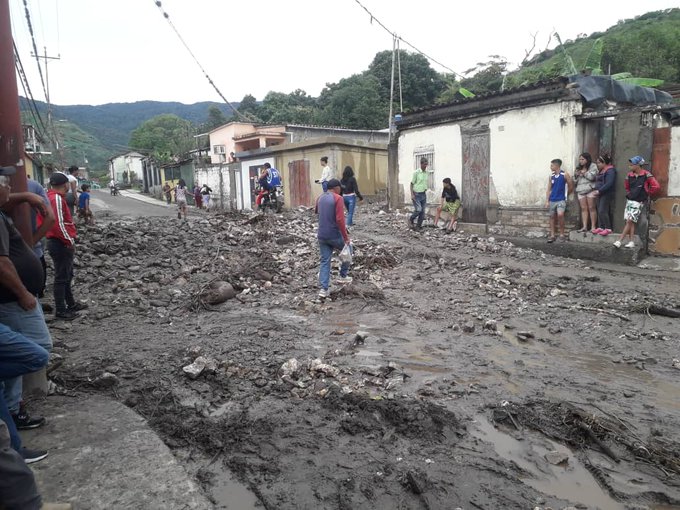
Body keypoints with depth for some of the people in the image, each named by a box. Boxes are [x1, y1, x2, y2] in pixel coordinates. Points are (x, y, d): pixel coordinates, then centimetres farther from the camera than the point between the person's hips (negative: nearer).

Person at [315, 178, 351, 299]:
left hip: (322, 235, 6)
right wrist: (346, 237, -16)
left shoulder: (320, 197, 10)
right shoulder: (338, 198, -12)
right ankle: (343, 276, 26)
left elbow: (316, 211, 30)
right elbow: (340, 219, -20)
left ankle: (323, 289, 3)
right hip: (334, 235, -6)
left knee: (324, 261, 8)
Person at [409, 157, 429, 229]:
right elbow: (412, 184, -7)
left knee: (423, 211, 4)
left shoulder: (426, 173, 8)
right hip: (416, 194, -6)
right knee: (418, 209, -17)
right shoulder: (416, 172, -10)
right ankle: (411, 219, 10)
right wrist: (412, 194, -14)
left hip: (423, 194, 6)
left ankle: (419, 226, 12)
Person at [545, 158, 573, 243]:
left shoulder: (565, 174, -6)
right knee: (552, 217, 7)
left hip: (561, 200, -5)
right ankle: (552, 235, 13)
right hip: (552, 200, 5)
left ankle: (562, 234, -7)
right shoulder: (551, 176, 7)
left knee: (560, 215, -21)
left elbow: (570, 186, 2)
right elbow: (549, 189, 8)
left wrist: (565, 194, 12)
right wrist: (547, 201, 3)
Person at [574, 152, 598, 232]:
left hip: (590, 189, -5)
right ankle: (584, 227, -1)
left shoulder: (593, 166, 5)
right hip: (580, 190, 5)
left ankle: (593, 227, -6)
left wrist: (584, 172, -1)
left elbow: (592, 176, -11)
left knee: (591, 208, -6)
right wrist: (576, 175, 4)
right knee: (583, 209, 1)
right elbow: (575, 181, 23)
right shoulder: (578, 168, 23)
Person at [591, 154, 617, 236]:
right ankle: (600, 227, 11)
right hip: (600, 193, 9)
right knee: (599, 211, 7)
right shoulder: (601, 171, 18)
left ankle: (608, 228, -9)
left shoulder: (610, 170, -11)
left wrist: (599, 191, -21)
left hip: (607, 194, -9)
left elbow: (609, 183, -20)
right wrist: (596, 190, 7)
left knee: (602, 211, -13)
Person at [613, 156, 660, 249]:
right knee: (631, 222, 3)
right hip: (629, 200, 6)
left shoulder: (646, 175, -10)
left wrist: (647, 194, -3)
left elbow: (656, 187, -12)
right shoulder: (630, 175, 6)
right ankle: (631, 242, 5)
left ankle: (619, 241, -12)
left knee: (630, 221, -10)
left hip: (639, 202, -6)